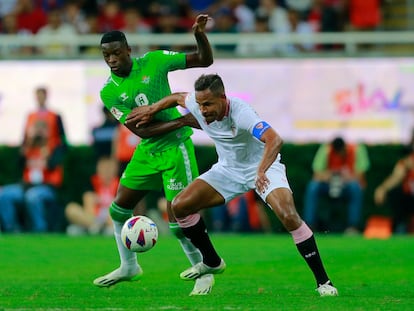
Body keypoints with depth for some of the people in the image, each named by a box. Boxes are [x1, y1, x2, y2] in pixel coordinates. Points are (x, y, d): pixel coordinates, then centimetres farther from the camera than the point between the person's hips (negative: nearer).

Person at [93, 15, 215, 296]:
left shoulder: (153, 62, -9)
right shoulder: (109, 93, -5)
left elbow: (205, 60, -3)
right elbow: (140, 130, -14)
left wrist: (200, 34, -22)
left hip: (175, 148, -5)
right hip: (147, 150, 5)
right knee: (119, 208, 10)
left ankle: (204, 274, 8)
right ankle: (129, 267, 30)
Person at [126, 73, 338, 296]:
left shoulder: (240, 113, -35)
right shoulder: (196, 104, -16)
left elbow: (274, 140, -50)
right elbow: (177, 97, 11)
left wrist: (261, 171, -63)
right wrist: (152, 109, 9)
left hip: (263, 168, -6)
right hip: (229, 169, 6)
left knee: (288, 216, -29)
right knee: (179, 206, -4)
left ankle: (323, 281, -19)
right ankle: (211, 262, 17)